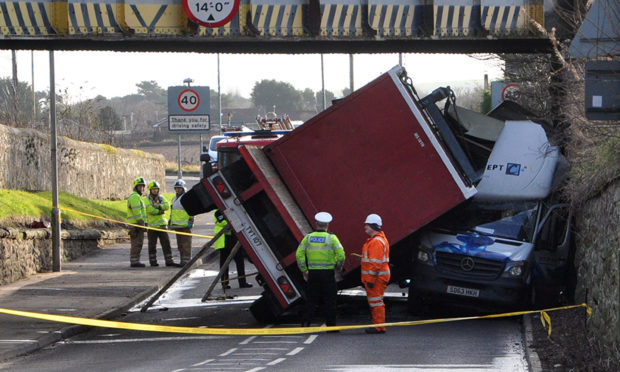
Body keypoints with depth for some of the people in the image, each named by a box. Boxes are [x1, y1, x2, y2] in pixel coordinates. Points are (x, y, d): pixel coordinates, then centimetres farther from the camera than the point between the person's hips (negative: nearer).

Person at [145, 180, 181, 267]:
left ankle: (169, 261, -2)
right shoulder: (147, 199, -2)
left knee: (166, 243, -2)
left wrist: (158, 206, -19)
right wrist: (160, 211, -10)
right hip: (152, 225, -3)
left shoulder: (161, 198, 11)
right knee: (152, 245, 2)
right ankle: (153, 261, 10)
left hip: (162, 224, 3)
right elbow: (149, 209, -18)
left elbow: (167, 206, -6)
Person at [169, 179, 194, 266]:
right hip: (177, 225, 8)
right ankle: (182, 260, 12)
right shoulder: (174, 199, 21)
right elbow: (172, 212, 28)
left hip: (185, 225, -8)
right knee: (180, 244, 8)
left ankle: (186, 260, -9)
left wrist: (190, 222, -16)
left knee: (186, 244, -9)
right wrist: (170, 223, 25)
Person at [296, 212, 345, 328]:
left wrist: (304, 270, 10)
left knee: (311, 300, 10)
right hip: (328, 273, -3)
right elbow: (341, 254, -11)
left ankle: (306, 323, 5)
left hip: (312, 273, 3)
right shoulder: (331, 238, -5)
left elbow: (299, 254, 3)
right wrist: (339, 266, 8)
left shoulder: (308, 237, 4)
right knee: (329, 300, 4)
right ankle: (330, 325, 5)